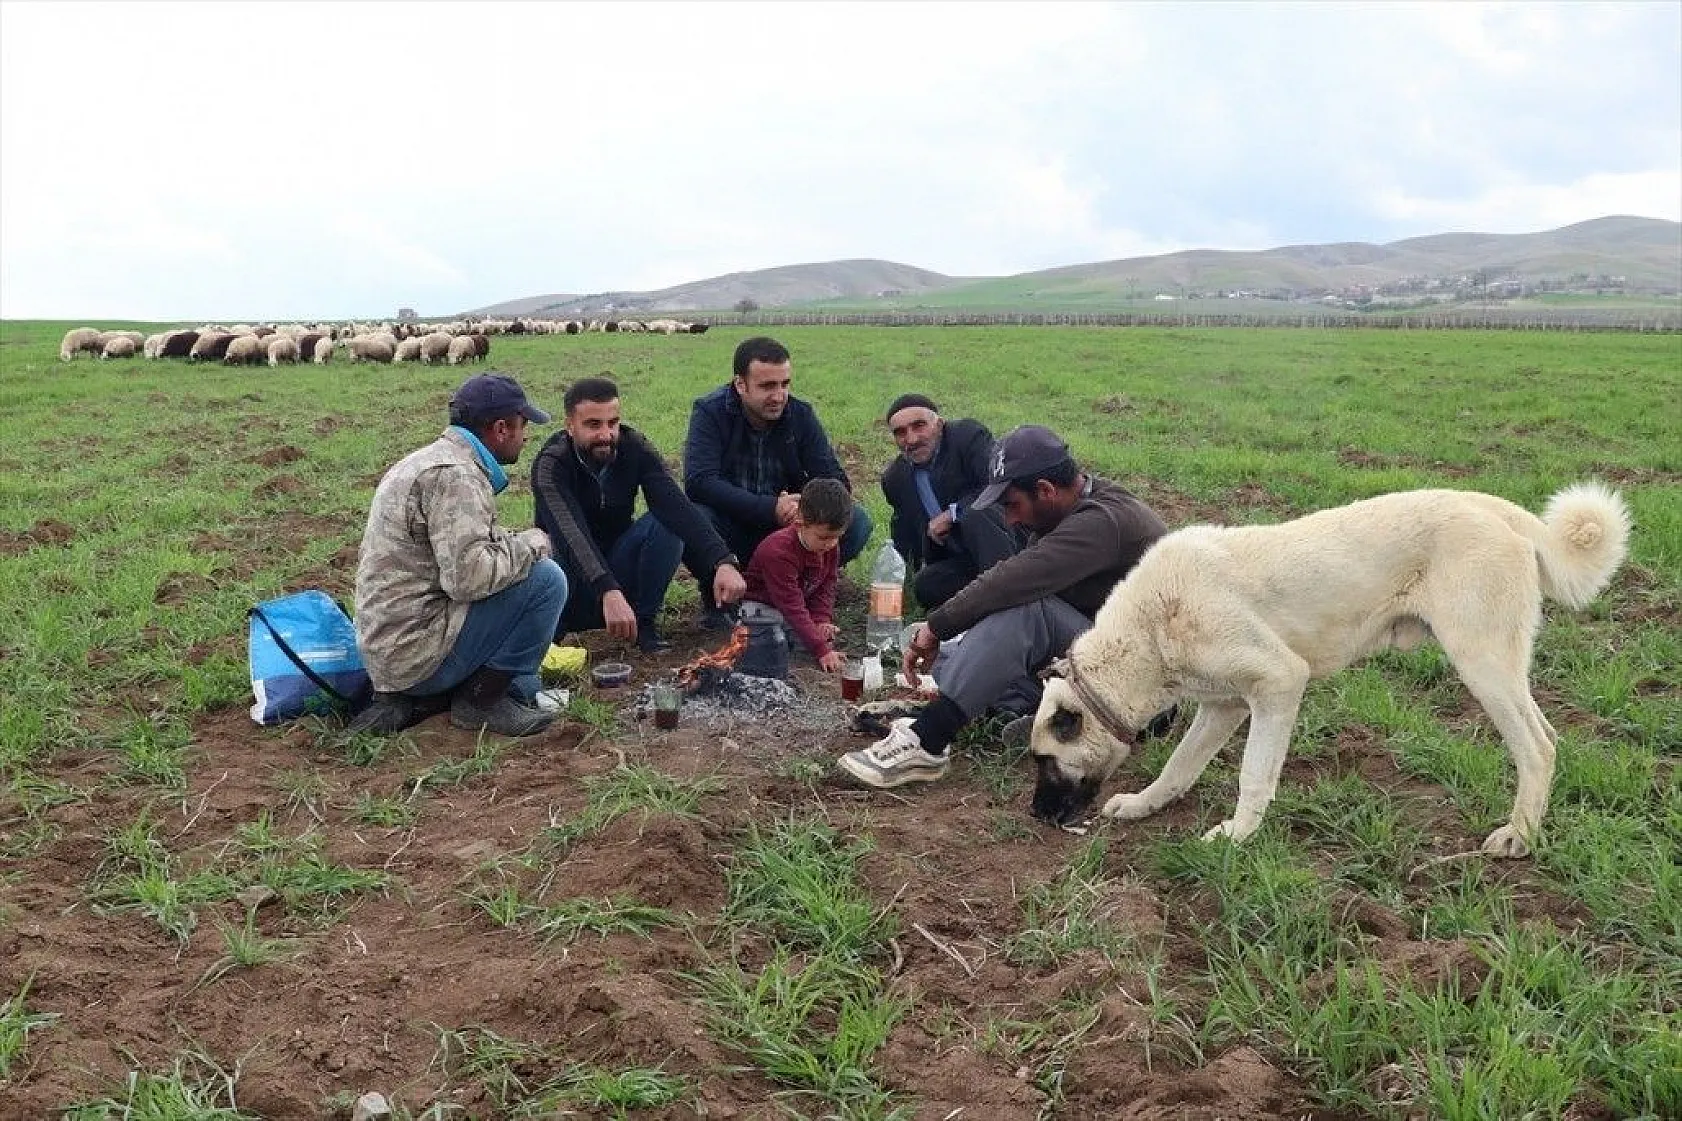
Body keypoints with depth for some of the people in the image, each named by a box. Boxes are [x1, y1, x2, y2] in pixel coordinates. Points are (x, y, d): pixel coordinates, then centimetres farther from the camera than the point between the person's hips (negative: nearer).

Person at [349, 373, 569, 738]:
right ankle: (485, 699, -2)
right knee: (546, 579, -13)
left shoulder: (431, 460, 15)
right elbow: (468, 576, -26)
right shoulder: (454, 475, -18)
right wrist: (529, 543, -11)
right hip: (417, 650, -10)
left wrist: (514, 542, 6)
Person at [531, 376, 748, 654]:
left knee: (667, 524, -24)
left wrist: (723, 562, -44)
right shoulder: (551, 465, -23)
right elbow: (570, 533, -39)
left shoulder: (634, 448, -13)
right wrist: (609, 593, -56)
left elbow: (677, 506, -27)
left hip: (617, 565, 3)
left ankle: (644, 621, -7)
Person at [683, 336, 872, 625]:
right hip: (731, 530, -3)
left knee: (856, 522, -20)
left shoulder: (801, 415, -4)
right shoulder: (710, 412, -13)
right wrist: (770, 509, -35)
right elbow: (698, 482, -26)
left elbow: (835, 480, -6)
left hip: (789, 527, 3)